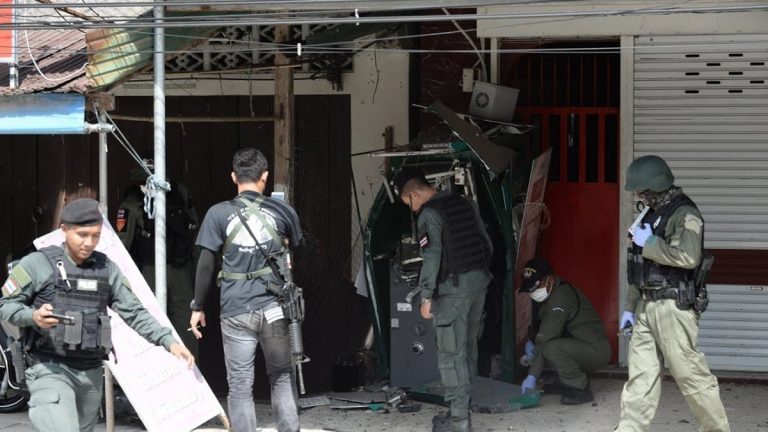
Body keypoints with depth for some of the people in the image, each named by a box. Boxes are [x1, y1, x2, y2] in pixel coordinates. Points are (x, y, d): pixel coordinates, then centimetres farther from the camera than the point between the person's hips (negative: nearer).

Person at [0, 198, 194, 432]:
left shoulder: (106, 268, 10)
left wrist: (169, 341, -2)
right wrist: (33, 316, -23)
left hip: (91, 374, 6)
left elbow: (134, 312, 10)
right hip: (50, 370, -6)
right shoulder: (37, 264, -5)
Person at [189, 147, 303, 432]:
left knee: (240, 386, 3)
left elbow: (206, 264, -4)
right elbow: (294, 249, 21)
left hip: (236, 311, -2)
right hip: (274, 309, 2)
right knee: (282, 377, 15)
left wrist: (198, 307, 4)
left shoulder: (218, 214, -2)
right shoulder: (283, 212, 4)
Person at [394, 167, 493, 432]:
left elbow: (431, 258, -18)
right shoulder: (464, 203, 12)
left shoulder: (429, 214, -11)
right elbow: (487, 244, 16)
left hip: (453, 288, -8)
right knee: (469, 346, 18)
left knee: (451, 353, -4)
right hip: (479, 281, 8)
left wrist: (426, 298, -14)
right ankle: (467, 401, 25)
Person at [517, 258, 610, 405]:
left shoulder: (561, 297, -24)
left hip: (596, 350, -10)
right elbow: (539, 325, 23)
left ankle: (581, 390, -16)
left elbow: (545, 337, -26)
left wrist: (532, 376, -26)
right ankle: (568, 382, 12)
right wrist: (531, 341, 1)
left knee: (551, 348, -32)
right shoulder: (549, 294, 8)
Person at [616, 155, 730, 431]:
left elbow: (688, 257, -27)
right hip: (647, 306, 9)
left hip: (673, 306, -9)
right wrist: (631, 306, 21)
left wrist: (650, 243, -18)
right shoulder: (652, 215, 17)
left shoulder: (685, 214, -11)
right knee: (641, 373, 5)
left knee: (690, 373, -5)